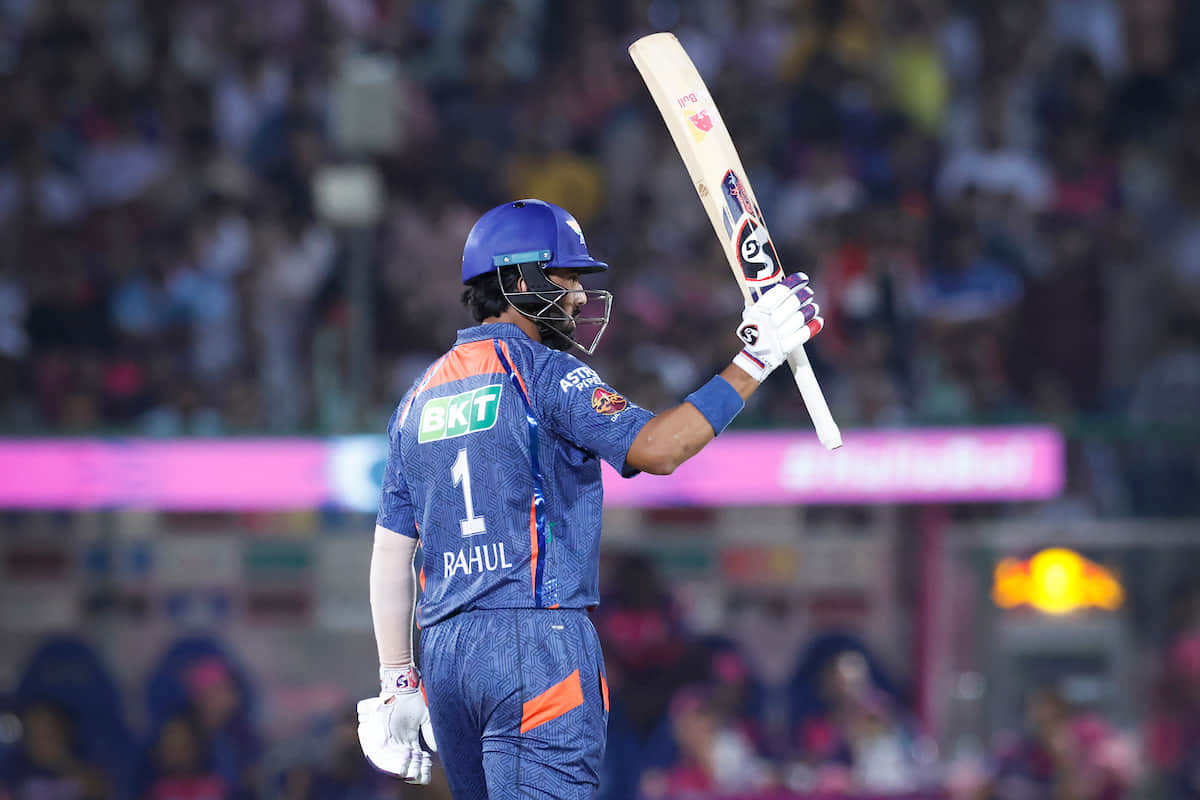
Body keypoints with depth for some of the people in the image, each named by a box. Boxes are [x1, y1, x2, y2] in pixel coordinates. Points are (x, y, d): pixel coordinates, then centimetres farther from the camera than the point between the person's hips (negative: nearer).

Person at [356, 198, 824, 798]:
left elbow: (390, 554, 17)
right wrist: (751, 363, -15)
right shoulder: (542, 371, -4)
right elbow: (655, 449, -19)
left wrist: (397, 683, 20)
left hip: (443, 653, 7)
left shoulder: (420, 397, 18)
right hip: (536, 638, -7)